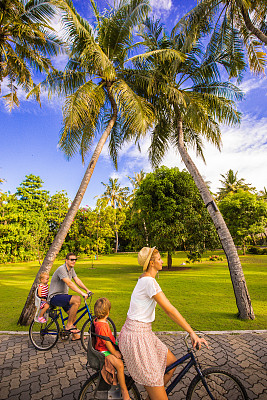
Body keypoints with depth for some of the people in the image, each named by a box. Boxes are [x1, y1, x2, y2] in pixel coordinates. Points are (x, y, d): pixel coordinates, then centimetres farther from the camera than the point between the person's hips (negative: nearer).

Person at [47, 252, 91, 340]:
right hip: (55, 297, -9)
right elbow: (69, 283, -32)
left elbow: (77, 281, 3)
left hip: (63, 295, 9)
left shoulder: (71, 269, 6)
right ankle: (69, 325, -12)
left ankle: (75, 336, 30)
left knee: (73, 314, 10)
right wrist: (82, 293, -35)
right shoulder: (61, 269, -24)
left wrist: (87, 290, -8)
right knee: (77, 299, -27)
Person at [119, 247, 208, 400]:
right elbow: (169, 309, -23)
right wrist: (192, 333, -15)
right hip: (137, 336, -9)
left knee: (171, 362, 19)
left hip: (143, 331, 9)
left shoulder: (145, 278, 7)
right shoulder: (149, 281, -25)